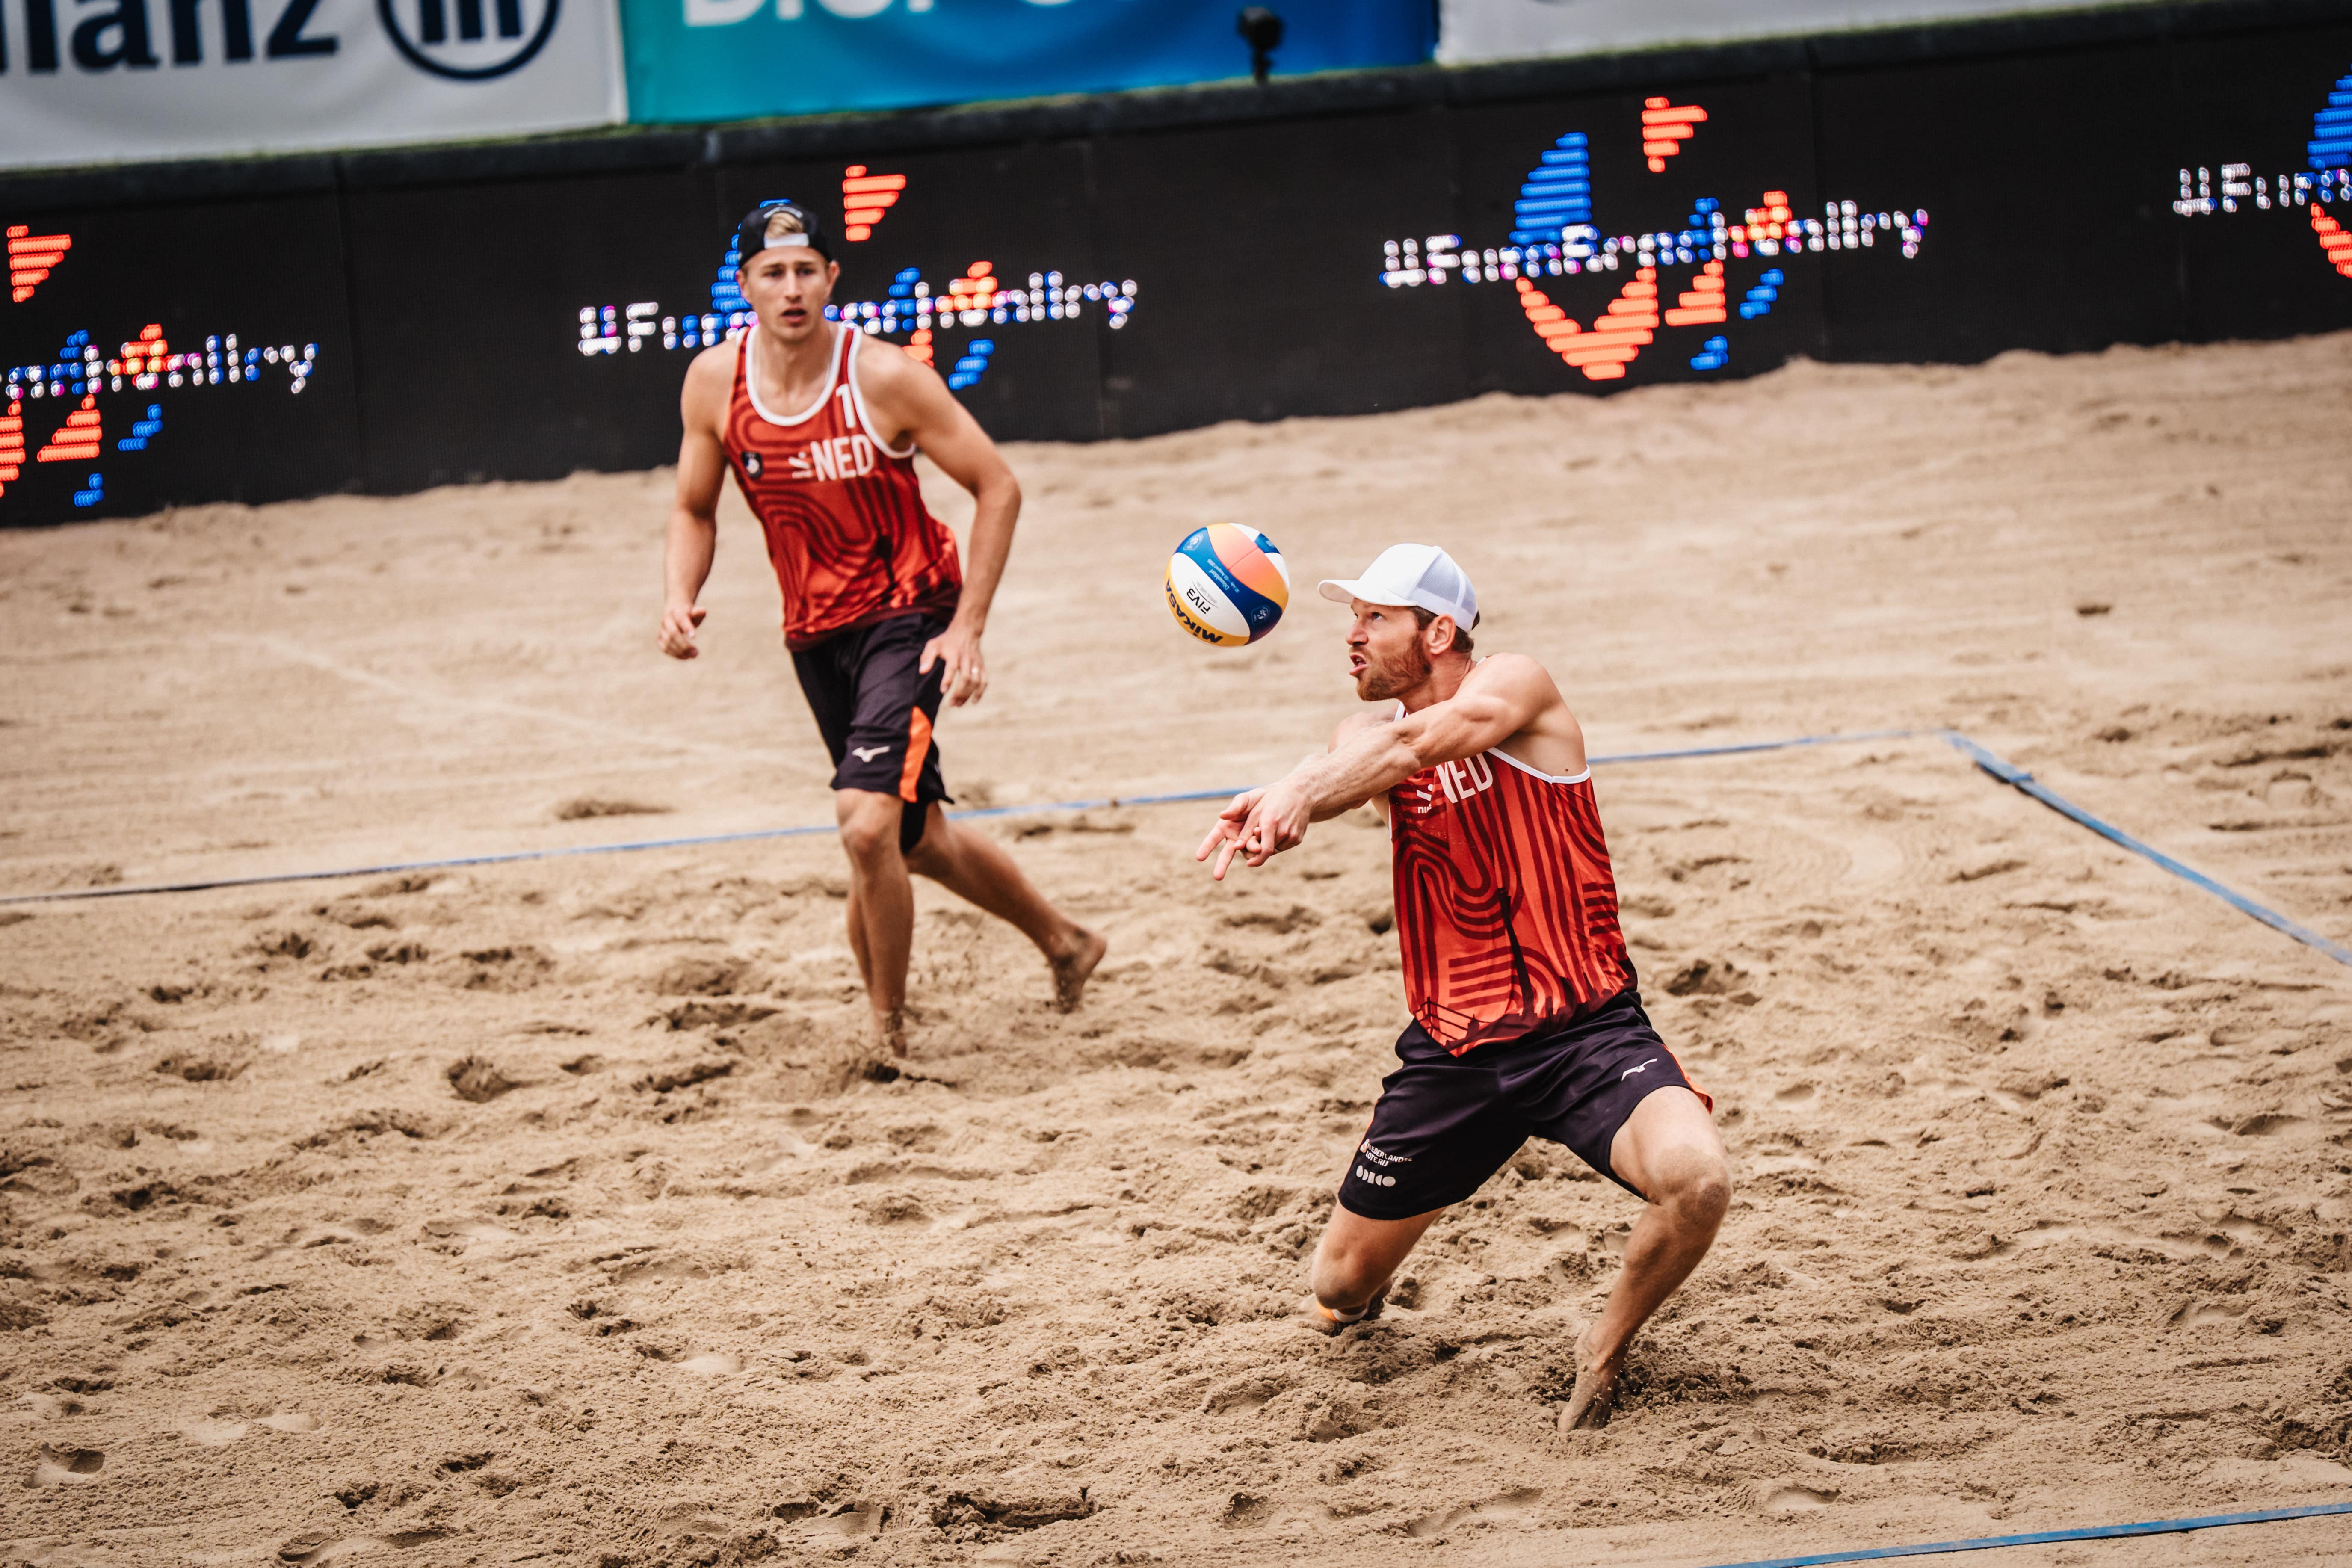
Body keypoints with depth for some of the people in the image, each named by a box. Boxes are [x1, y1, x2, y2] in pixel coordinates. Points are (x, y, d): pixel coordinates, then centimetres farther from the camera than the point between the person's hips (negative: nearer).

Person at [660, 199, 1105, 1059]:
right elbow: (694, 510, 10)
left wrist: (968, 629, -15)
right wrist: (681, 596, -11)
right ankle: (1063, 941, 42)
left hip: (907, 618, -6)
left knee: (868, 823, -24)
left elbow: (998, 488, -10)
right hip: (816, 635, 6)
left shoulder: (885, 376, -17)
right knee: (918, 838, 17)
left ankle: (888, 1030, -5)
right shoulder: (715, 382, -5)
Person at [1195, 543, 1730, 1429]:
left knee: (1695, 1181, -32)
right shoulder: (1373, 732, 5)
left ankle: (1605, 1351, -3)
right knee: (1341, 1284, 9)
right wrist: (1286, 808, -45)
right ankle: (1360, 1298, 49)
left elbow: (1426, 738, -32)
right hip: (1451, 1051, 5)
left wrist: (1299, 788, -46)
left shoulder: (1516, 687, -9)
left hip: (1585, 1030, -5)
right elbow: (1345, 768, -21)